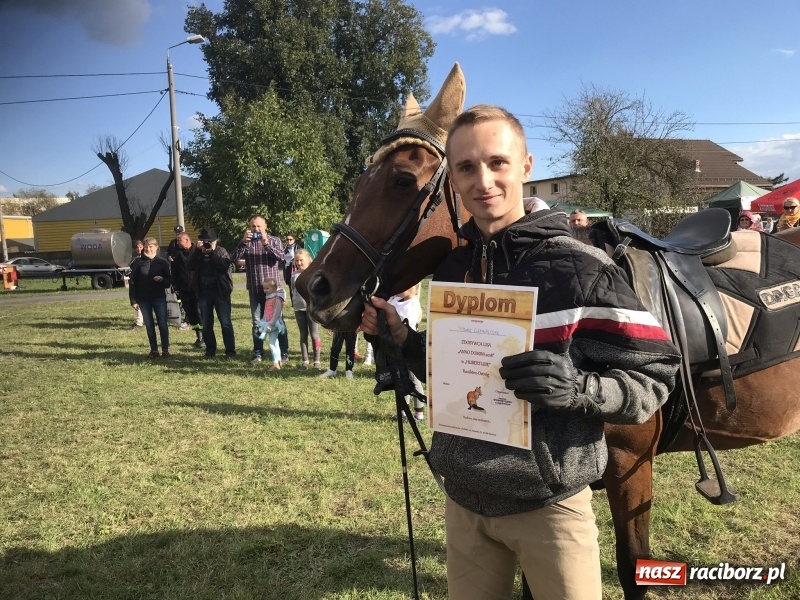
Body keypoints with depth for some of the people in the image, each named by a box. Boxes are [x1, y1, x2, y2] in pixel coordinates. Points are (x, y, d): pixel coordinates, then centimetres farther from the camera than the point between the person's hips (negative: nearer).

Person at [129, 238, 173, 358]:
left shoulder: (162, 262, 0)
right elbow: (132, 282, 0)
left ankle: (165, 349, 7)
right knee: (149, 325, 8)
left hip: (159, 298, -1)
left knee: (163, 324, -1)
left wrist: (162, 279, -18)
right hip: (143, 299, 1)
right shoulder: (138, 262, -1)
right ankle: (154, 349, 17)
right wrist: (133, 300, -5)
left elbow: (169, 281, 4)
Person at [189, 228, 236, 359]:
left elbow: (224, 267, -19)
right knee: (206, 324, 9)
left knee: (225, 323, -2)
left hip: (220, 291, -4)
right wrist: (198, 250, -14)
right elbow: (190, 266, -9)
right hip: (203, 292, 4)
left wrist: (212, 251, -18)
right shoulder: (198, 253, 7)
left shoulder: (221, 251, -2)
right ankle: (210, 351, 20)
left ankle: (230, 351, 3)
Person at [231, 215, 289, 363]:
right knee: (257, 322, 7)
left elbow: (281, 256, -13)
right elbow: (234, 258, -6)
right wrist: (243, 242, -17)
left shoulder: (274, 240, 4)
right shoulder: (246, 243, 9)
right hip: (254, 289, 2)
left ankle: (284, 352, 8)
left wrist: (266, 243, -23)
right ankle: (258, 352, 16)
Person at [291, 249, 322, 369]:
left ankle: (317, 360, 8)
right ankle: (304, 360, 15)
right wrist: (294, 302, 8)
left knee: (314, 334, 0)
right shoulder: (294, 275, 7)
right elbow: (293, 290, 16)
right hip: (299, 308, 3)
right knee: (303, 335, 9)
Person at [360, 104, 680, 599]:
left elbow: (654, 378, -13)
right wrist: (401, 337, -2)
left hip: (548, 503, -5)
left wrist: (579, 390, -30)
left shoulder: (580, 268, -15)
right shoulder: (450, 268, 2)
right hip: (463, 498, 5)